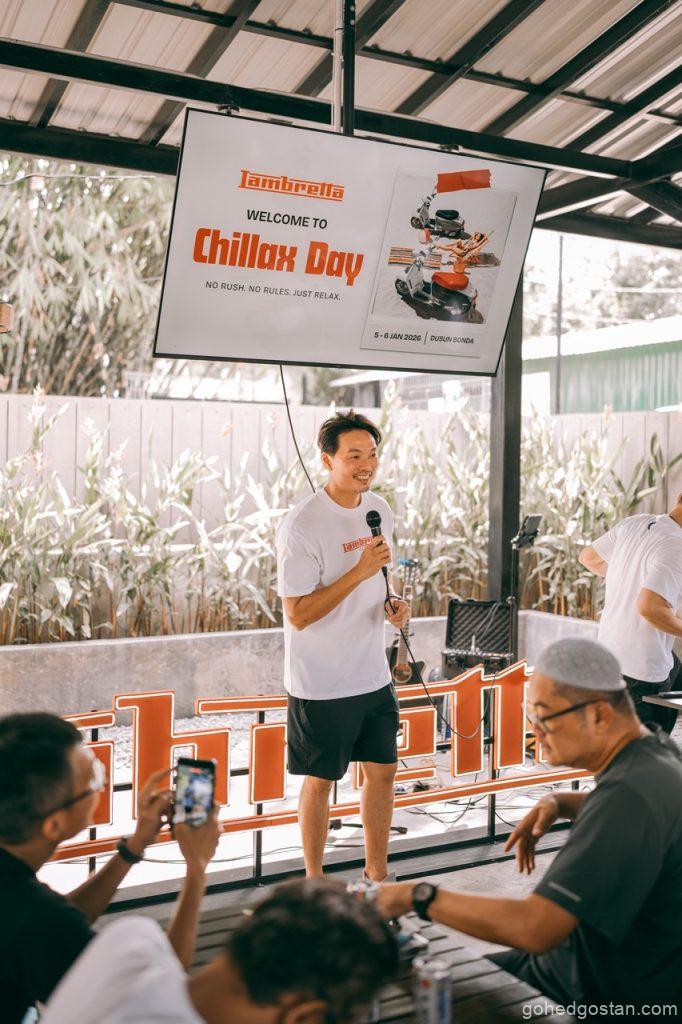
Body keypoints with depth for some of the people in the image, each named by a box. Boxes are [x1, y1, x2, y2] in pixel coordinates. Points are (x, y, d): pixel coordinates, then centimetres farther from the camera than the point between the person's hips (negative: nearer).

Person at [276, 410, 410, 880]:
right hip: (321, 683, -7)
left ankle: (377, 875, 33)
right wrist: (360, 572, -26)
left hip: (374, 677, 7)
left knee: (382, 771, 15)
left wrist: (393, 604, -1)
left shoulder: (379, 509, 4)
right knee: (320, 781, 9)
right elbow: (298, 614, -20)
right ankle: (315, 881, 29)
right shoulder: (301, 525, -19)